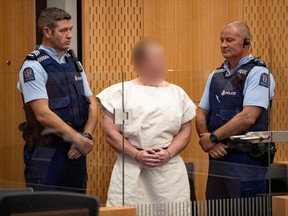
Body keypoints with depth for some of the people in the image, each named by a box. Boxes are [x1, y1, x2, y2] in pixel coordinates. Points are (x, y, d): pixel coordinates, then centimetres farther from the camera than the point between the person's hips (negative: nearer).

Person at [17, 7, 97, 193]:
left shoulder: (74, 63, 12)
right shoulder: (34, 67, -9)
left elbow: (92, 105, 11)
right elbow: (43, 114, -17)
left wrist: (87, 136, -7)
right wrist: (79, 139, -17)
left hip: (76, 151, 7)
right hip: (46, 152, -6)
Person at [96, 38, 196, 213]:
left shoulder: (177, 93, 14)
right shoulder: (121, 92, 6)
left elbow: (185, 130, 12)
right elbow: (111, 133, 1)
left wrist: (168, 153, -6)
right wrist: (136, 154, -11)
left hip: (170, 170, 2)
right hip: (131, 170, -2)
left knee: (173, 212, -3)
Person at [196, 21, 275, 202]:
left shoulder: (258, 73, -7)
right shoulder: (216, 75, 14)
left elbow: (248, 117, -18)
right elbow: (201, 114, 12)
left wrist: (213, 137, -11)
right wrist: (211, 144, -7)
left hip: (246, 161, -7)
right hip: (217, 158, 7)